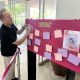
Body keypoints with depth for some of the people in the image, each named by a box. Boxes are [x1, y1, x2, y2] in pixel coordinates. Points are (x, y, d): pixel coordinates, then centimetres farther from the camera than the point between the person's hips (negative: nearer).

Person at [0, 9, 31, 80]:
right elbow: (18, 42, -32)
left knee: (13, 67, 29)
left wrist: (24, 27, -11)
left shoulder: (11, 25, -10)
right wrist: (27, 32, -32)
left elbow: (18, 32, 9)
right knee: (9, 70, 10)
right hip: (8, 54, -9)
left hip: (13, 51, 9)